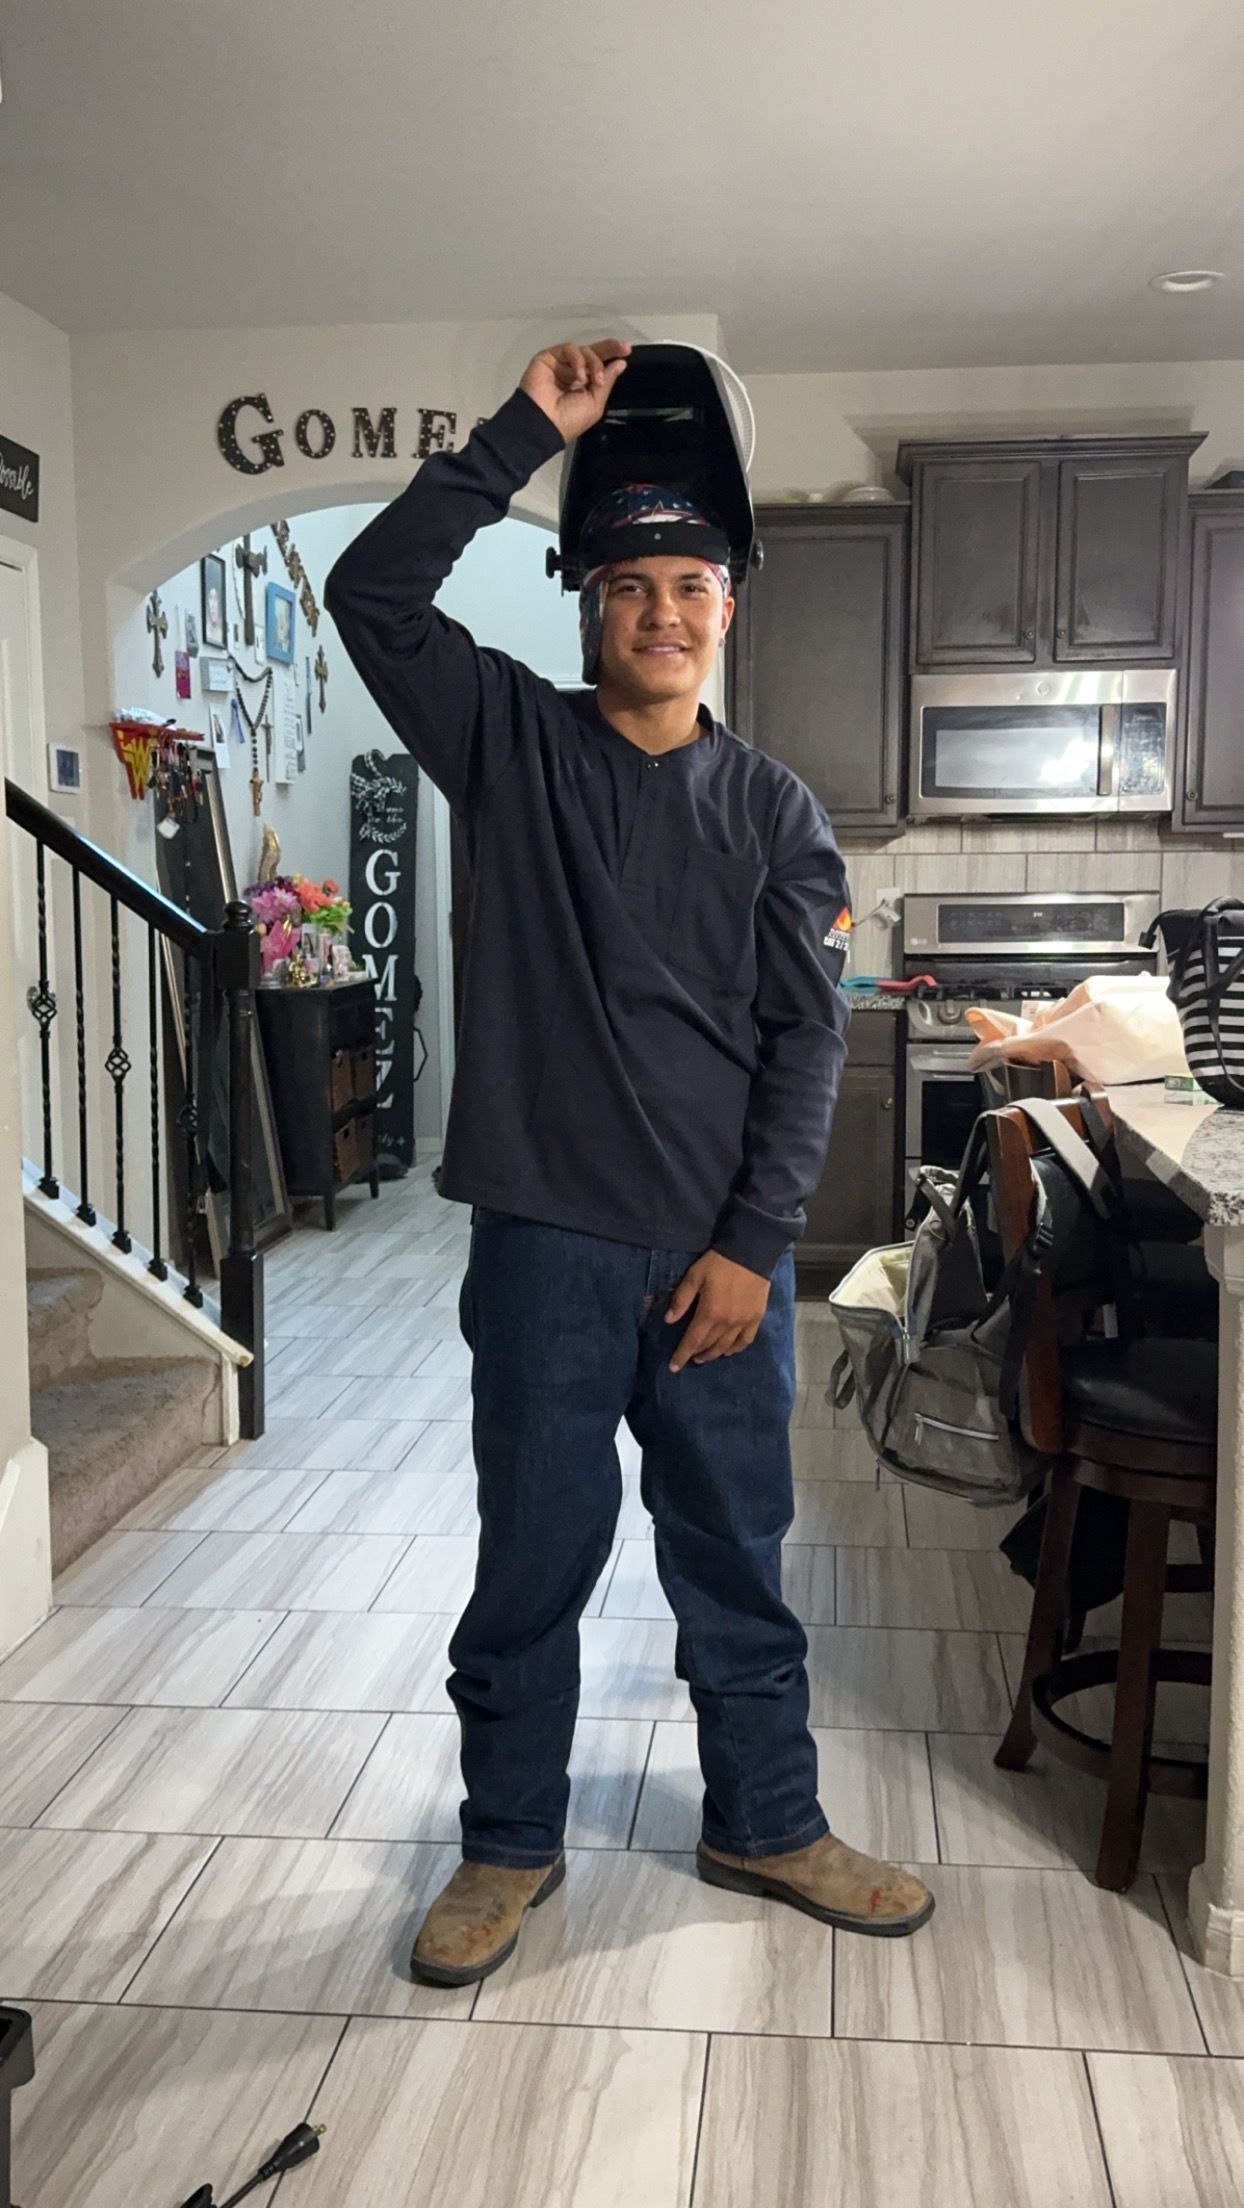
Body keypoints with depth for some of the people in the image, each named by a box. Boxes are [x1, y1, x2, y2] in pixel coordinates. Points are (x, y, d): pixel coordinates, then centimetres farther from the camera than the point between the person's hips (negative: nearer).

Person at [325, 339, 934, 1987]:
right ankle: (511, 1844, 30)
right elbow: (374, 594, -11)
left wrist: (753, 1246, -8)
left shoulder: (772, 810, 4)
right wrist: (525, 433, -13)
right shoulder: (514, 746, 2)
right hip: (547, 1245, -1)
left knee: (736, 1556, 15)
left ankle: (766, 1824, 35)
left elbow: (808, 1034, 0)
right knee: (534, 1560, 10)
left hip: (723, 1256, 2)